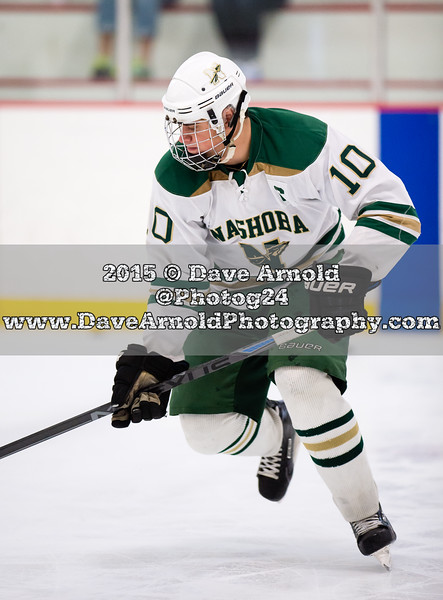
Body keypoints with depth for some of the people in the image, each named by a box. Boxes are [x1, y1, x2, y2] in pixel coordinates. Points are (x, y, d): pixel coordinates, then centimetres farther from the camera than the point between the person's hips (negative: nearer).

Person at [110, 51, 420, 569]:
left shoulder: (304, 143, -25)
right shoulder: (176, 178, -14)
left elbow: (393, 207, -19)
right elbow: (175, 275, -6)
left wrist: (352, 274, -30)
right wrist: (153, 357, -15)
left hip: (314, 284, -4)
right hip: (231, 295, 4)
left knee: (303, 381, -32)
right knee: (205, 428, -8)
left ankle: (366, 517, -15)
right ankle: (276, 435, 29)